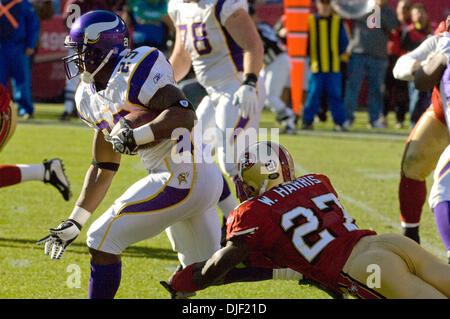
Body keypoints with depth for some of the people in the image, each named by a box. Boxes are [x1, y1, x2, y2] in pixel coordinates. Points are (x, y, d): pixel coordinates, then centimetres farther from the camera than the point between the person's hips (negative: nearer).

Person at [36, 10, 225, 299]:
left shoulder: (133, 72, -15)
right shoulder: (91, 98, 14)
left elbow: (185, 114, -24)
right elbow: (103, 169, 21)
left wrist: (138, 135, -34)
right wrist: (74, 222, 19)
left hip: (180, 179, -10)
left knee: (103, 240, -7)